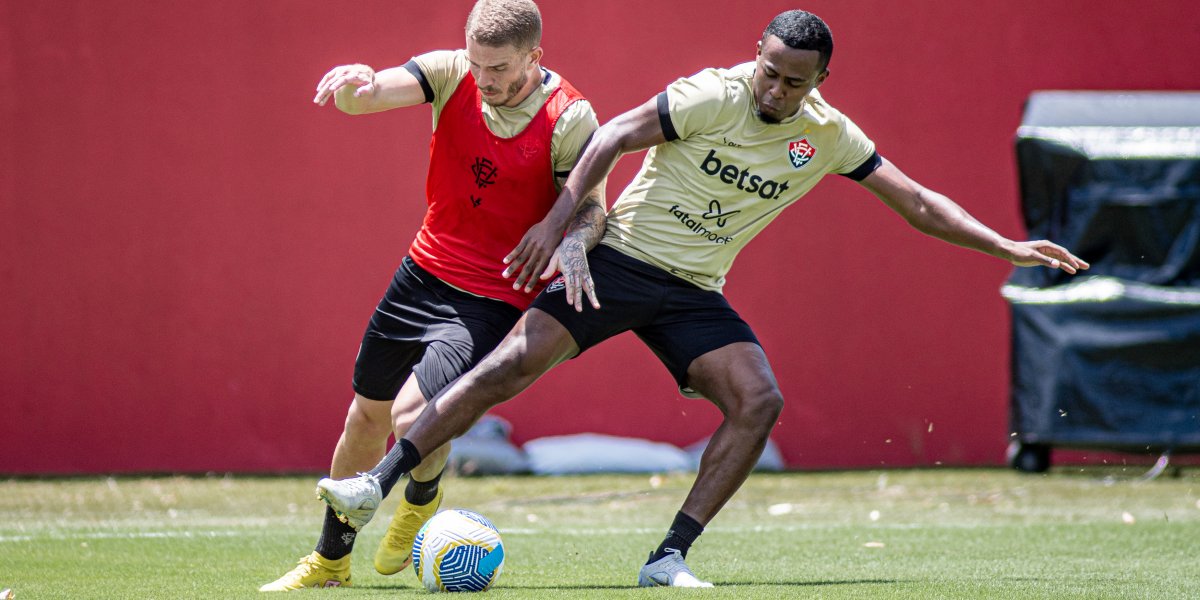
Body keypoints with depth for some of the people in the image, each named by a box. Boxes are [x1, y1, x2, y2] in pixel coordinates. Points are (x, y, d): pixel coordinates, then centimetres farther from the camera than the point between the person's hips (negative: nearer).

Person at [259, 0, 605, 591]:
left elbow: (591, 206, -12)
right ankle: (330, 560, 34)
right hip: (425, 271, 5)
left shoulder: (569, 119, -18)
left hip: (494, 300, -5)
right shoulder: (452, 73, -9)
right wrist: (356, 82, -45)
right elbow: (361, 98, -21)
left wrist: (573, 244, -35)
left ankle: (422, 497, 16)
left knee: (412, 414, -21)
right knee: (367, 414, 14)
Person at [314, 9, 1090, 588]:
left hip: (694, 294, 4)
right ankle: (378, 484, -15)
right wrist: (557, 220, -20)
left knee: (759, 399, -18)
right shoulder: (714, 97, -14)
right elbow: (615, 136, -13)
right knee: (513, 363, -19)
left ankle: (670, 558, -16)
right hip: (621, 261, -4)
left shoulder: (829, 136, 1)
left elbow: (919, 202, 8)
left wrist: (1006, 247, 4)